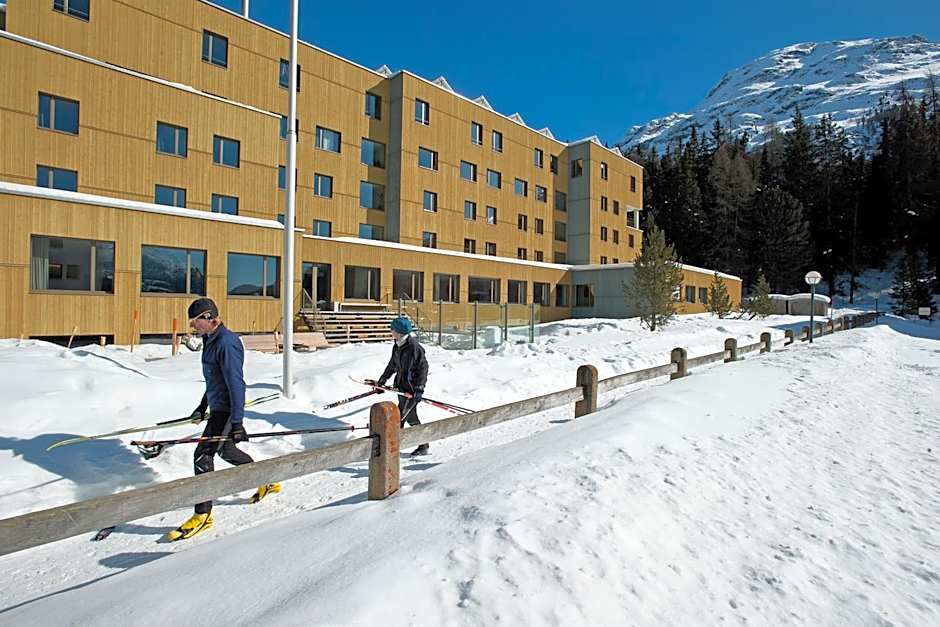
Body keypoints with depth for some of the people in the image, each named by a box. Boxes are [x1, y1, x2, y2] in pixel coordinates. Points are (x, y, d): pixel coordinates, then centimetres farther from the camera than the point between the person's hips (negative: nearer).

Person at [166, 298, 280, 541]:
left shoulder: (227, 343, -22)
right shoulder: (211, 340, 10)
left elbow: (236, 384, -25)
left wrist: (236, 422, -25)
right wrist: (203, 406, 30)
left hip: (227, 410, -11)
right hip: (217, 407, 11)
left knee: (203, 456, -7)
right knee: (226, 451, 21)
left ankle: (203, 515, 8)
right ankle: (268, 481, 37)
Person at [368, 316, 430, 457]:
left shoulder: (414, 346, -17)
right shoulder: (397, 346, 8)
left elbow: (423, 367, -16)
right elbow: (392, 365, 21)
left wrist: (419, 388, -17)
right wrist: (382, 380, 22)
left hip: (413, 387, -8)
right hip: (402, 386, 9)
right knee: (411, 417, 14)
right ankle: (423, 446, 26)